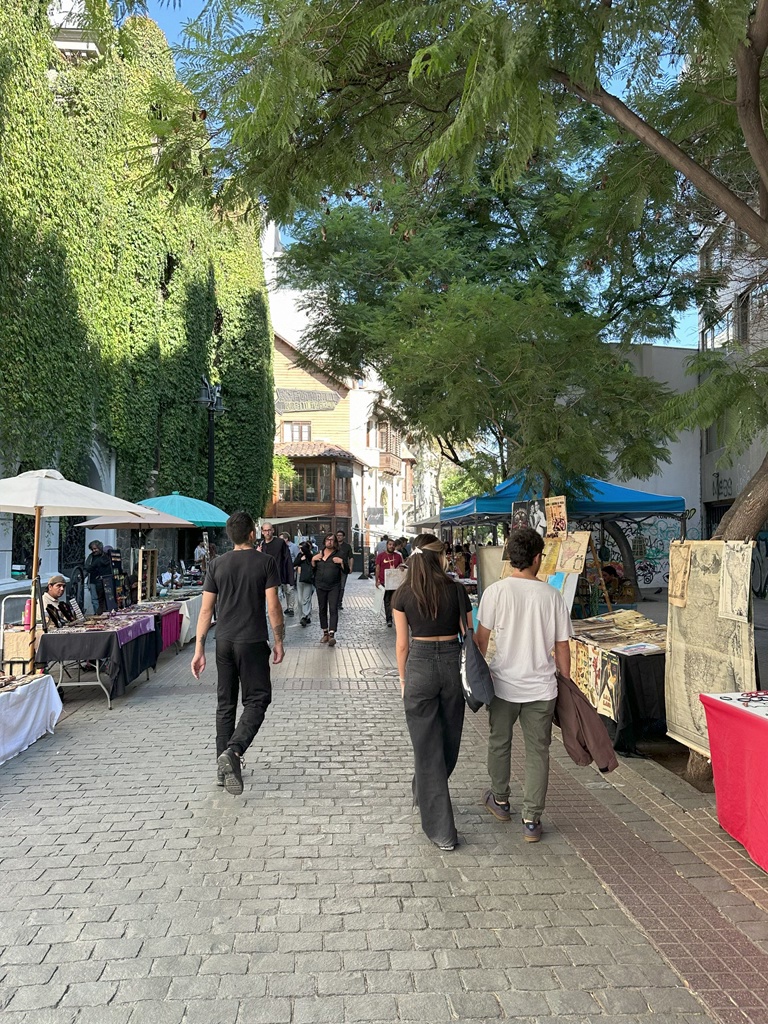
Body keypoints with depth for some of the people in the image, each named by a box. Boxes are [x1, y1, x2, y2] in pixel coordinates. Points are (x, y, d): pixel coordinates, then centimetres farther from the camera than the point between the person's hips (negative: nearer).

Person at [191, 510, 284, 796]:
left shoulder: (218, 564, 5)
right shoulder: (265, 562, -5)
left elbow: (206, 609, 3)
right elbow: (273, 606, -9)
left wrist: (199, 649, 7)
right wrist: (279, 641, 2)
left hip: (224, 642, 4)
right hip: (252, 642, -4)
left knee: (226, 702, 13)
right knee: (257, 699, 4)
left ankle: (223, 766, 19)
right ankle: (233, 751, -17)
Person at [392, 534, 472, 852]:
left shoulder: (403, 594, -3)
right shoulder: (456, 590, -2)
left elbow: (402, 644, -1)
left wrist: (404, 681, 11)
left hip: (419, 663, -1)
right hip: (453, 662, 1)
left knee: (428, 748, 6)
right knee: (449, 741, 23)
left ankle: (442, 831, 10)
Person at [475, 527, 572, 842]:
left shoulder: (496, 591, -12)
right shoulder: (552, 595, -7)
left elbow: (481, 639, -7)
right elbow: (562, 646, -1)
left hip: (504, 683, 0)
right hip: (541, 686, 1)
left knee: (499, 742, 20)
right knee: (537, 751, 12)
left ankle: (500, 800, 38)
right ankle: (532, 820, 15)